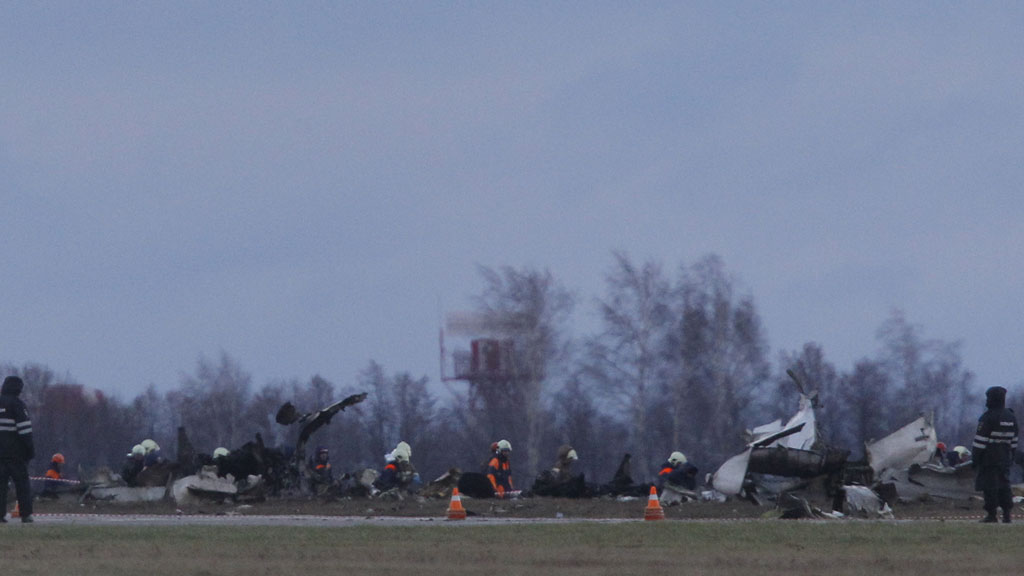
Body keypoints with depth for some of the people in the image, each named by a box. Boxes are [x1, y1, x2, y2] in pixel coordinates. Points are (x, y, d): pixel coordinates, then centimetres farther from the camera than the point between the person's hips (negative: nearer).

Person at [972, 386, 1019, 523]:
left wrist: (975, 459, -10)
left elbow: (981, 440, -14)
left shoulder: (987, 418, -13)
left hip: (989, 457, -6)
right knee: (1004, 485, 10)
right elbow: (1014, 440, 15)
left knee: (990, 486, -3)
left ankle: (991, 515, -5)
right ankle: (1007, 515, 5)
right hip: (1005, 458, 6)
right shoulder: (1011, 417, 9)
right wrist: (1011, 457, 22)